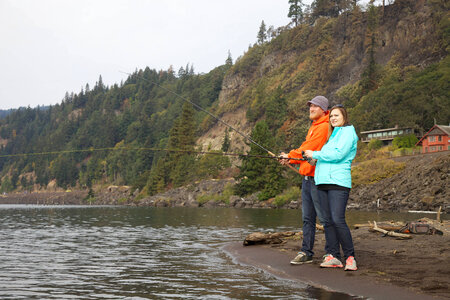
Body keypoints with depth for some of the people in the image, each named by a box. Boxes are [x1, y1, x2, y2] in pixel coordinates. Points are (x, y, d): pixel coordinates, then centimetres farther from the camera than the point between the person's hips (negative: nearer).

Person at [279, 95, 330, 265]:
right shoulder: (313, 127, 22)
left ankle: (331, 252, 5)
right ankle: (306, 252, 13)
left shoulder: (324, 127, -9)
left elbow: (309, 148, -15)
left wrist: (290, 155, -4)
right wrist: (291, 160, 8)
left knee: (324, 217, -3)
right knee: (307, 218, 9)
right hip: (307, 177, 10)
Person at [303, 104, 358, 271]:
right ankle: (333, 257, 7)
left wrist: (315, 154, -5)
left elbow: (338, 154, -13)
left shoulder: (348, 131, 0)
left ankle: (350, 257, -5)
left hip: (338, 182, -8)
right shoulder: (331, 134, 25)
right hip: (323, 181, 8)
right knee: (327, 220, 4)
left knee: (338, 219, -14)